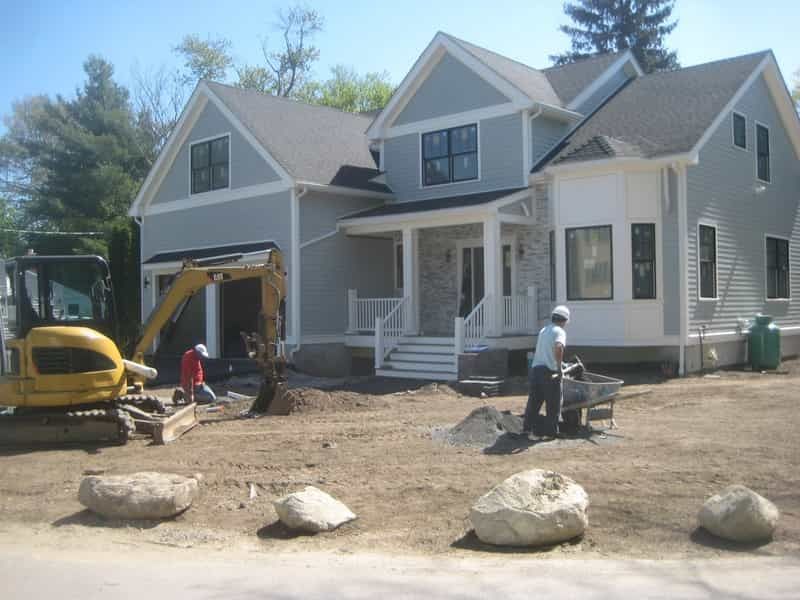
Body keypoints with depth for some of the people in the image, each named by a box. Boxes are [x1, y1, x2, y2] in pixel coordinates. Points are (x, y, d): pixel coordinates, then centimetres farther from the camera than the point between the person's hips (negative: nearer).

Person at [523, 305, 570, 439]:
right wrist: (560, 367, -17)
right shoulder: (560, 332, -6)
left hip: (535, 369, 7)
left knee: (533, 401, 14)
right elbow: (558, 347, -27)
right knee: (553, 404, 5)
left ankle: (527, 428, 14)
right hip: (550, 372, -7)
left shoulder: (543, 330, 19)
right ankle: (551, 431, 9)